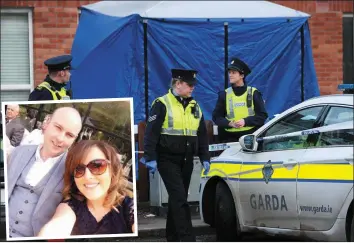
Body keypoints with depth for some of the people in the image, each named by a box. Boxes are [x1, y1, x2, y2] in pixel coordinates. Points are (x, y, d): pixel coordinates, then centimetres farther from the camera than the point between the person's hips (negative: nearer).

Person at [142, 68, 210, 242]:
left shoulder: (194, 107, 13)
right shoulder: (162, 105, -7)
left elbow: (202, 135, 18)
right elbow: (151, 133, -10)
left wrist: (205, 158, 13)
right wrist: (151, 158, -15)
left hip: (186, 161, 7)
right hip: (168, 160, -7)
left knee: (178, 199, 13)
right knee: (179, 198, -14)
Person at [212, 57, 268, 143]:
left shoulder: (253, 93, 5)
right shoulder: (224, 94, 10)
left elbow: (263, 115, 1)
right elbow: (216, 116, 9)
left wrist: (245, 121, -14)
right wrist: (229, 123, -11)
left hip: (252, 136, -1)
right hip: (230, 138, 1)